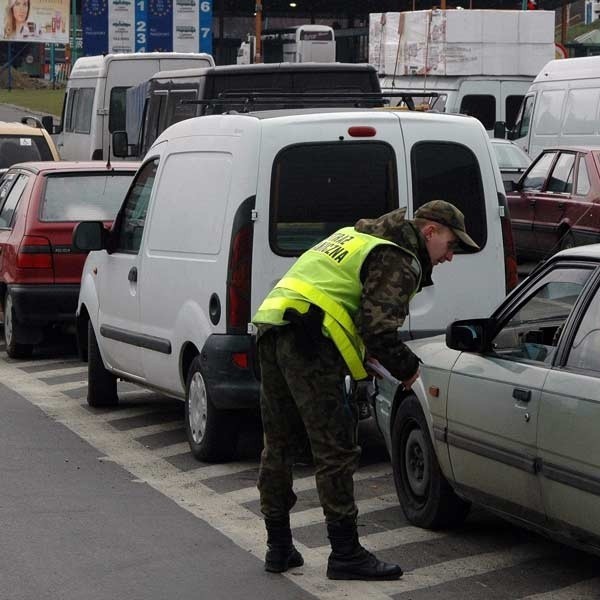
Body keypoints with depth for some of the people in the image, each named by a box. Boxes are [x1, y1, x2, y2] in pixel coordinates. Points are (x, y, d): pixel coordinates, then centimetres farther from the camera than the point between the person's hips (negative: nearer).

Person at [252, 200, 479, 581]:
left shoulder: (360, 236, 26)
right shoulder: (400, 262, -3)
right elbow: (379, 327, -14)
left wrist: (364, 352, 25)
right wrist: (407, 368, 3)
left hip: (272, 325, 10)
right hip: (310, 344, -10)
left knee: (279, 447, 15)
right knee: (336, 452, -4)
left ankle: (279, 548, 23)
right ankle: (346, 555, -1)